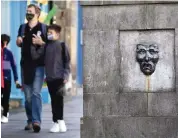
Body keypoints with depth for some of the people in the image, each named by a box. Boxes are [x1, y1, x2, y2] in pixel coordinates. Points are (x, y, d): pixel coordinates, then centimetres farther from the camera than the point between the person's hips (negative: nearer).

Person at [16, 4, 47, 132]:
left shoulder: (44, 28, -1)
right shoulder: (22, 27, 13)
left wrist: (41, 42, -17)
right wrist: (18, 42, 3)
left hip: (39, 65, -4)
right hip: (25, 64, 5)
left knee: (36, 93, -14)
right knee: (28, 95, 7)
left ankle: (37, 121, -19)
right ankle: (30, 121, 14)